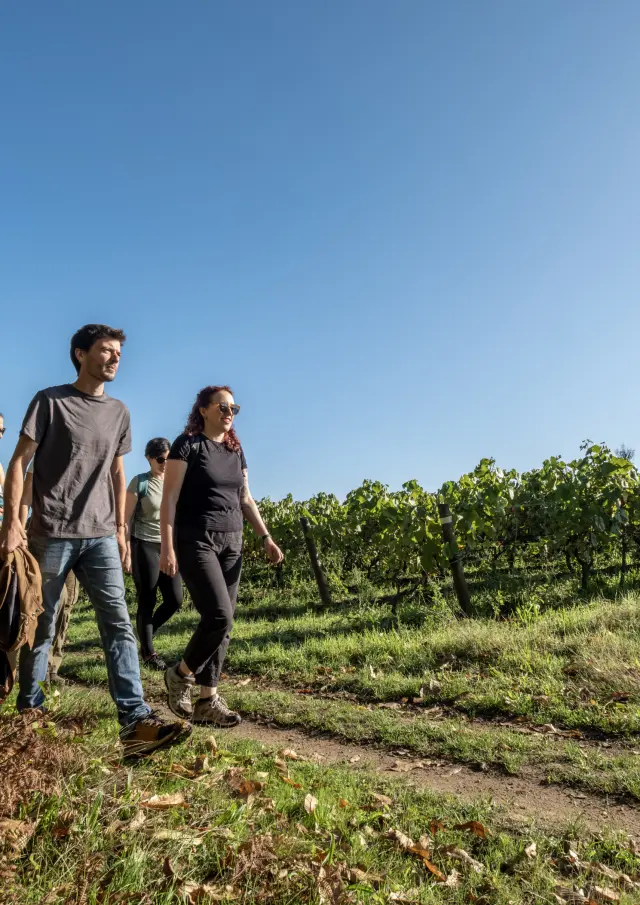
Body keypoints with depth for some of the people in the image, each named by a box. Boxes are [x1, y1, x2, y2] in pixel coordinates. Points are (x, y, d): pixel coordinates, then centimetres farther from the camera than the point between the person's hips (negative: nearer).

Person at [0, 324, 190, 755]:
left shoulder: (119, 412, 12)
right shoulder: (50, 401, -1)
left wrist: (121, 528, 12)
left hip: (100, 536, 4)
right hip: (51, 533, -3)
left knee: (119, 623, -6)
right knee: (41, 627, 8)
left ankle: (136, 720, -8)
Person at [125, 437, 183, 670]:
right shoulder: (140, 482, -4)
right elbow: (126, 518, -5)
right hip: (145, 546, -5)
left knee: (175, 600, 3)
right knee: (147, 601, 2)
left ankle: (146, 634, 28)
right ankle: (148, 653, 16)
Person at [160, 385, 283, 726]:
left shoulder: (236, 450, 13)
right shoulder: (187, 444, -5)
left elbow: (245, 500, 17)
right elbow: (169, 499, -10)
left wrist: (266, 538, 8)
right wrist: (167, 546, -18)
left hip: (231, 542, 6)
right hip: (195, 541, -6)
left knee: (223, 623, 5)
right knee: (219, 616, -15)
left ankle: (208, 700, 15)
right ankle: (180, 675, 11)